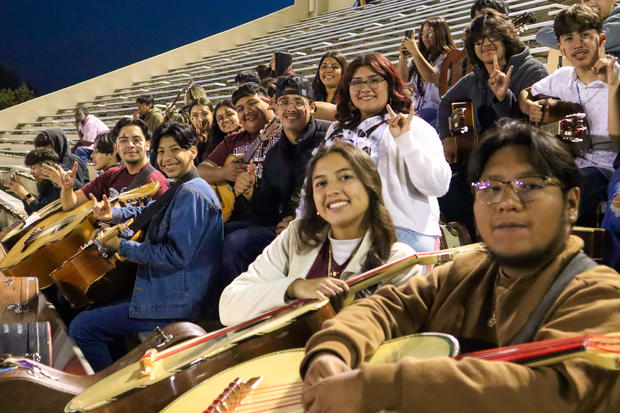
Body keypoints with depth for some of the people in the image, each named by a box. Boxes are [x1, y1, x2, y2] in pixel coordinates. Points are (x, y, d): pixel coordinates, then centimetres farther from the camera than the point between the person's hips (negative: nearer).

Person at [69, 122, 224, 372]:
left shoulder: (191, 193, -18)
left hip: (180, 304, -11)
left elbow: (176, 254, -25)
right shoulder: (180, 191, 14)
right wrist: (113, 215, 4)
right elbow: (147, 212, 26)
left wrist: (122, 247, -13)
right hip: (168, 291, 11)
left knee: (81, 327, -8)